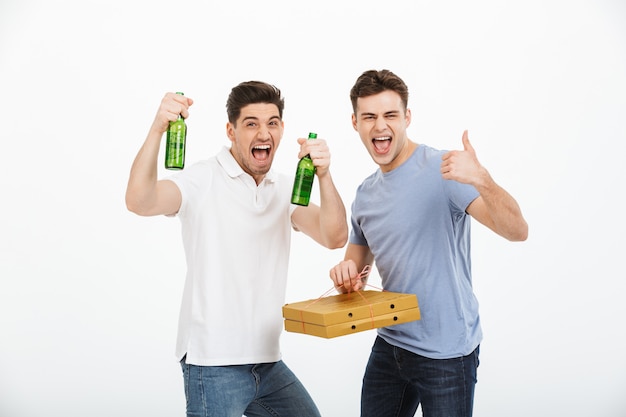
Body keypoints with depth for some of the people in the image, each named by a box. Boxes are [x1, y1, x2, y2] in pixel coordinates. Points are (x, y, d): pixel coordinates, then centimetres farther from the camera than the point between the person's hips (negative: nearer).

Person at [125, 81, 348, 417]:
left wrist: (324, 175, -24)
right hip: (213, 365, -6)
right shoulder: (203, 181, -10)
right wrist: (157, 129, -40)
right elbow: (140, 202, -27)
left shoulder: (286, 189, 7)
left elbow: (334, 237, -7)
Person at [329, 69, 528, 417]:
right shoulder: (365, 194, 8)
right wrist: (347, 271, -4)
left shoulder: (443, 171, -14)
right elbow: (357, 256, 19)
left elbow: (517, 231, -23)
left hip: (446, 352, -6)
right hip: (389, 345, 6)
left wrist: (482, 180, -41)